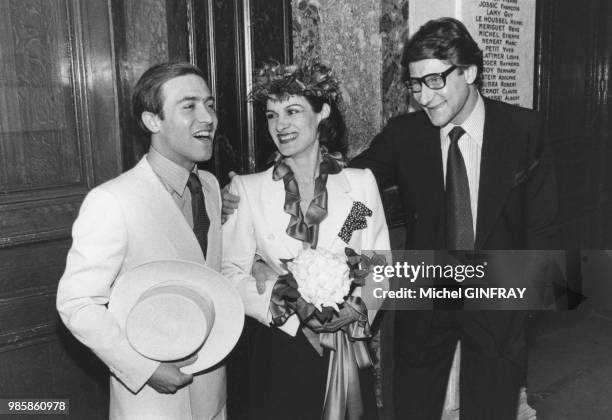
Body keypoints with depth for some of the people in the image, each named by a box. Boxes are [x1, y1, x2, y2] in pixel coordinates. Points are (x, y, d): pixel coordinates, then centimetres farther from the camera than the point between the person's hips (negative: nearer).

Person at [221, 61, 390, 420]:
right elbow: (232, 275, -5)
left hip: (348, 353, 1)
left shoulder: (361, 182, -1)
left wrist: (357, 309, -16)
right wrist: (289, 303, -20)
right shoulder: (247, 189, -4)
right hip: (280, 352, -1)